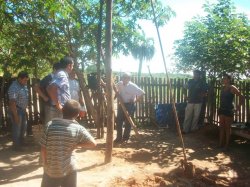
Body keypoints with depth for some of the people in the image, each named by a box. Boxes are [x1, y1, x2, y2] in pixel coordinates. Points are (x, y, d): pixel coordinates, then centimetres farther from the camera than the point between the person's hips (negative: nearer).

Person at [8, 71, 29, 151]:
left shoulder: (23, 85, 3)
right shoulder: (14, 88, -25)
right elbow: (12, 103, -25)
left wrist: (25, 110, 16)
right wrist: (15, 115, -24)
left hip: (23, 109, 9)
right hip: (16, 110, -9)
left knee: (23, 127, 20)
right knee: (17, 128, 3)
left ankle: (21, 142, 38)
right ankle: (16, 146, 19)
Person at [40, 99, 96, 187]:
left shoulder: (50, 125, -10)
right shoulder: (78, 129, -12)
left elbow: (43, 149, -6)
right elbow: (93, 143, -10)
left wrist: (45, 164, 8)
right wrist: (77, 144, -1)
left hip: (50, 169, 1)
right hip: (68, 169, -1)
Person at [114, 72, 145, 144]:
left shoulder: (132, 86, -16)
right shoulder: (119, 84, -2)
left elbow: (142, 93, -16)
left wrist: (135, 101, -14)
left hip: (129, 105, -5)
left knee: (128, 122, 2)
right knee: (118, 121, 6)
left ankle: (125, 138, 16)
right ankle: (119, 138, 18)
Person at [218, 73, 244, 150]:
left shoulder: (232, 88, -10)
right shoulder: (222, 88, 10)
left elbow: (241, 96, -11)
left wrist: (238, 106, -8)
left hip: (229, 110, -7)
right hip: (222, 109, 7)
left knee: (227, 127, 0)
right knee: (221, 127, 9)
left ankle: (226, 144, 9)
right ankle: (220, 143, 16)